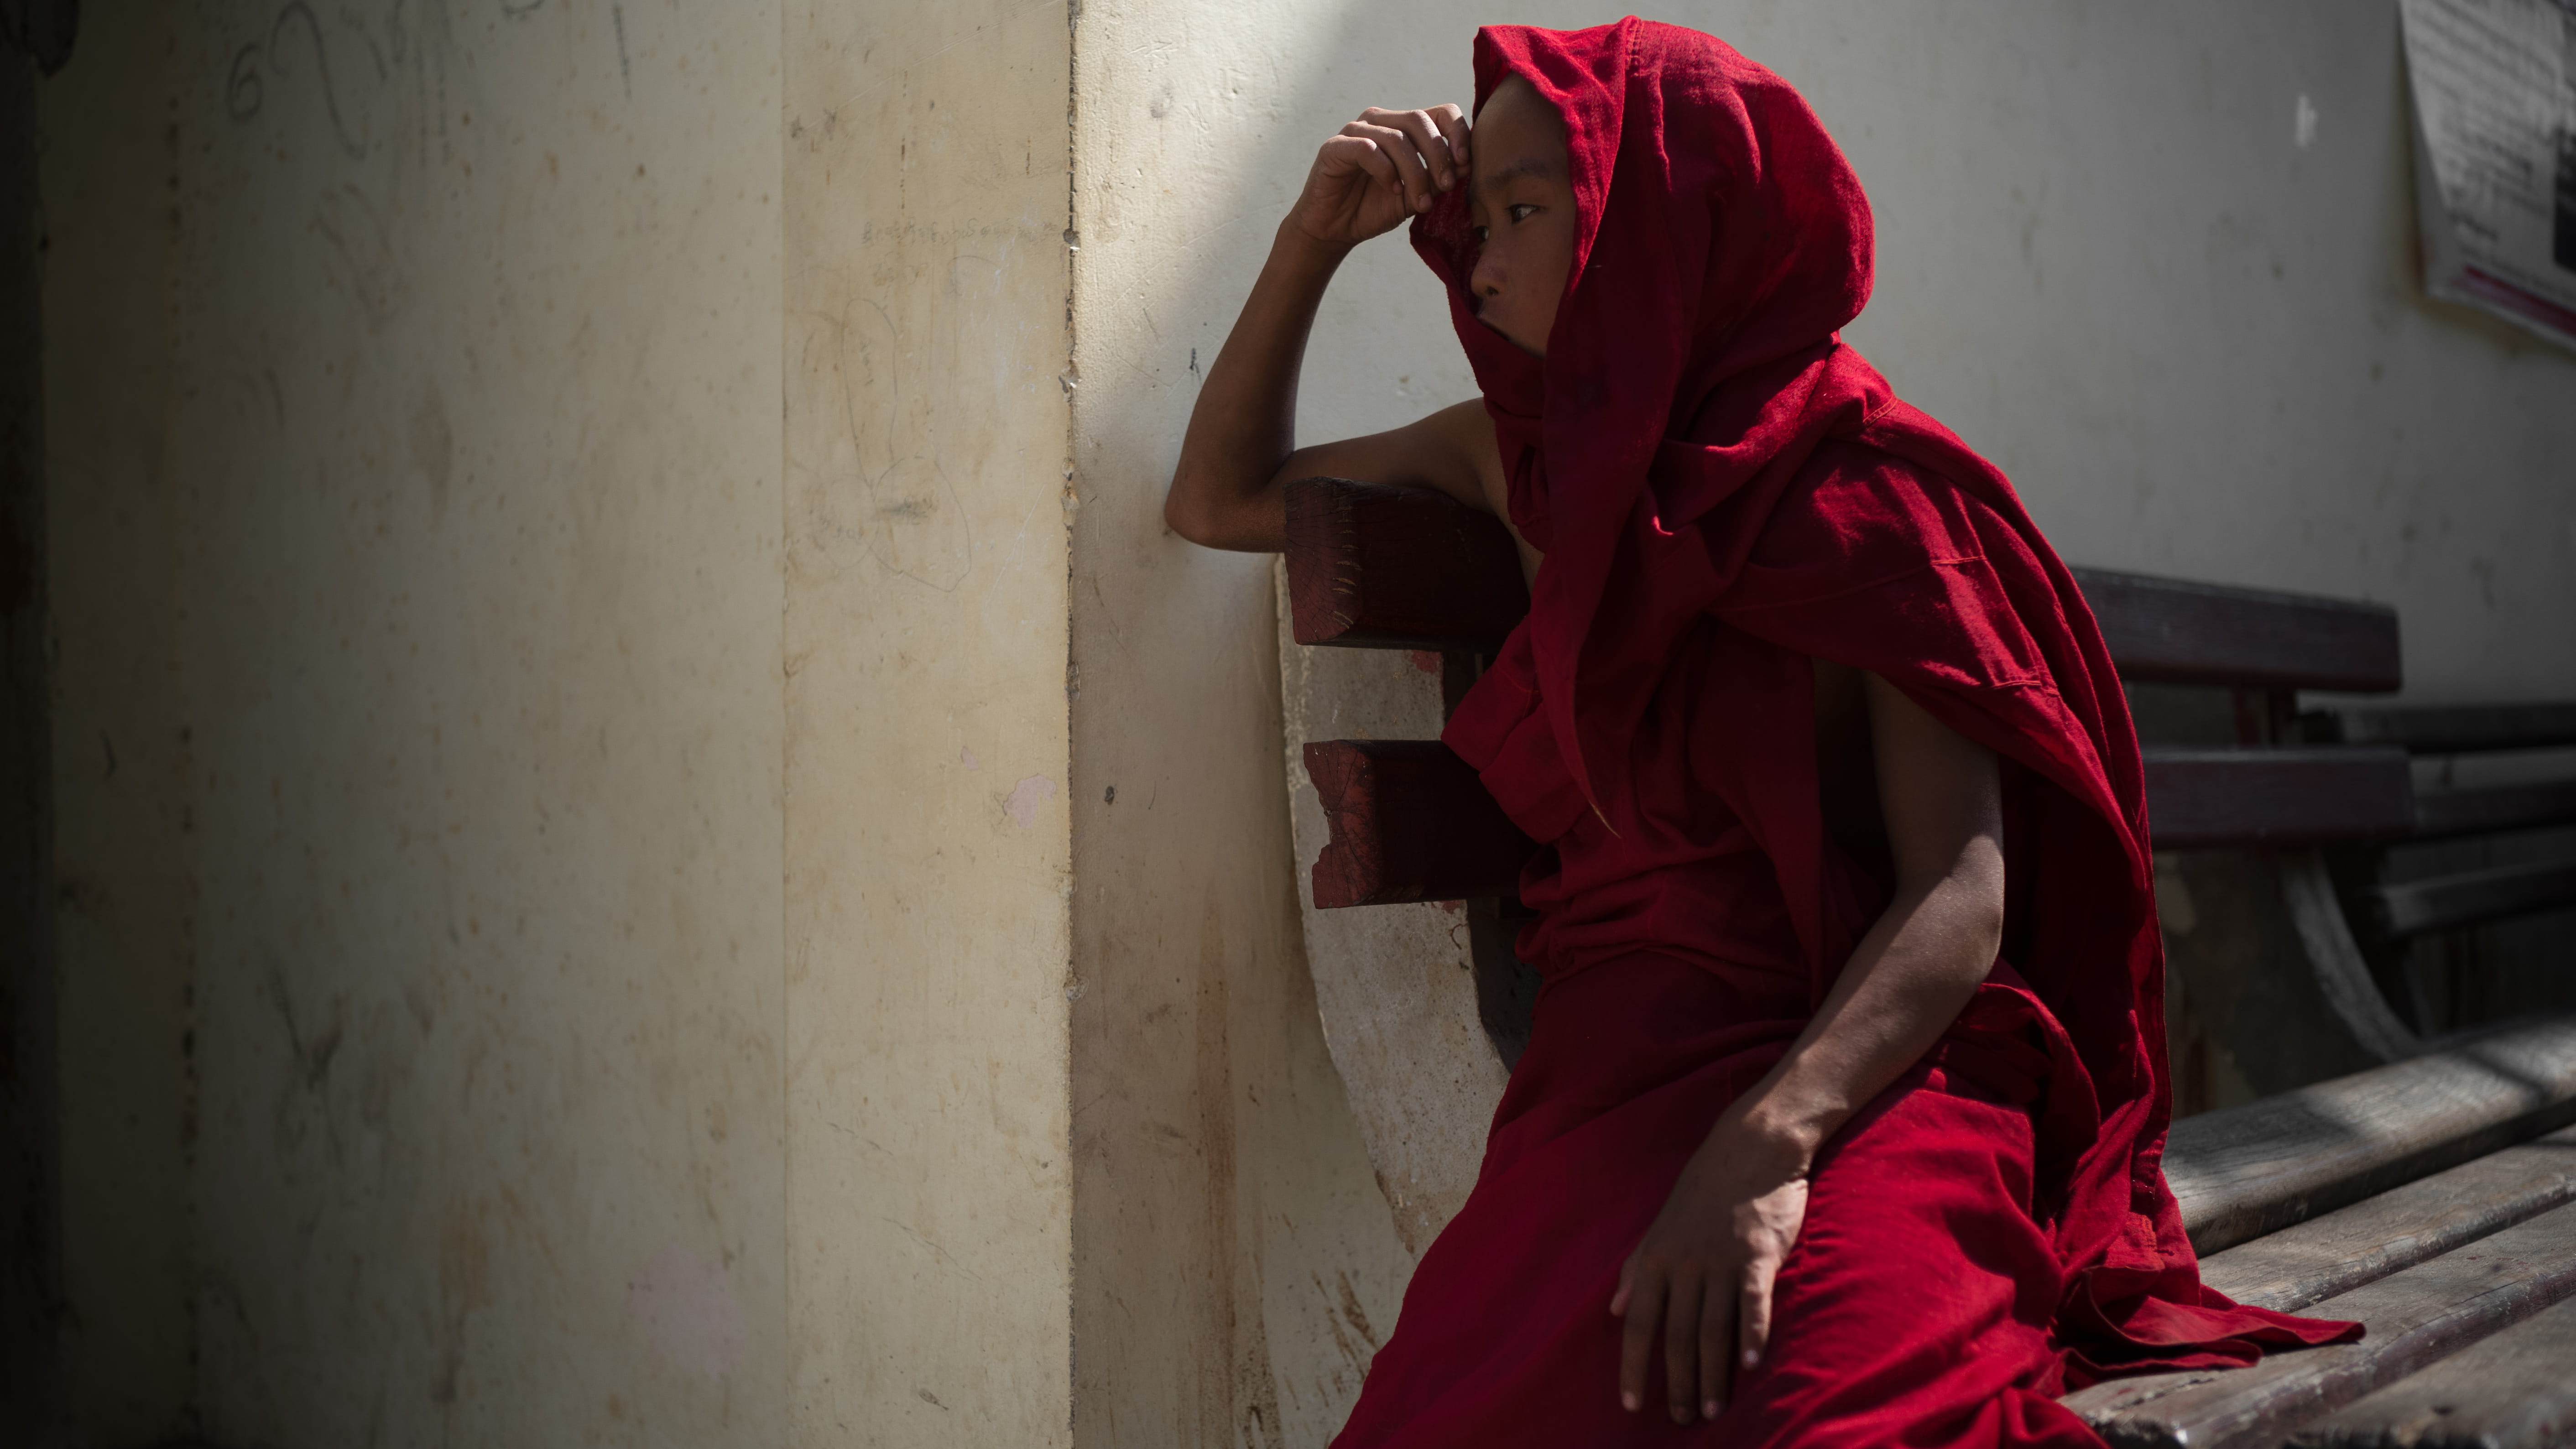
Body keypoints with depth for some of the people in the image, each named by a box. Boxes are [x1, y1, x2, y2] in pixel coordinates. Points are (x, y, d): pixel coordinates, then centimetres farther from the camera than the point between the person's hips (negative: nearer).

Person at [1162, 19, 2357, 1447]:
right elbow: (1218, 500, 25)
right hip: (1605, 1087, 4)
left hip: (1849, 1075, -4)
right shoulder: (1526, 459, 16)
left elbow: (1963, 897, -12)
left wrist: (1764, 1144, -29)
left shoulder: (1867, 496, -3)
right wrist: (1317, 234, 12)